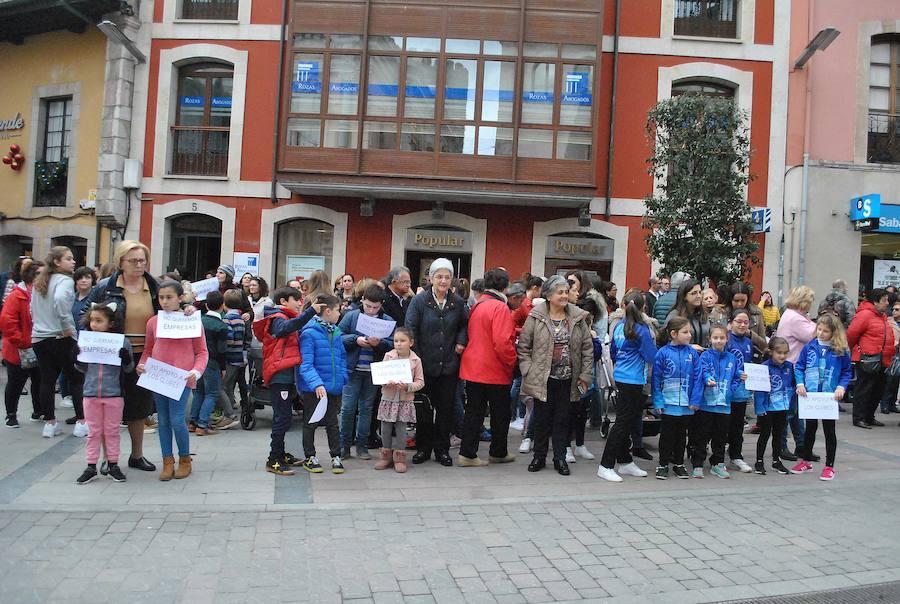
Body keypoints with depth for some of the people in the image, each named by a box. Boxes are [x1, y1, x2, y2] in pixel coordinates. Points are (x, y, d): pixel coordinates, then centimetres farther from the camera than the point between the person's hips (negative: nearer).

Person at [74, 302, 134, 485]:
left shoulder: (122, 343, -8)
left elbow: (129, 369, 0)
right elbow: (83, 368, 13)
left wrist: (126, 358, -21)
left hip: (114, 394, -3)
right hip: (91, 393, 3)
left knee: (112, 431, 9)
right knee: (93, 432, 11)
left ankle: (113, 465, 20)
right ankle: (91, 467, 18)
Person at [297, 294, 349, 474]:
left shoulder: (336, 332, 4)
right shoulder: (309, 333, -16)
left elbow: (342, 358, 13)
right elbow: (305, 364, -20)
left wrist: (342, 379, 3)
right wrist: (316, 384, -30)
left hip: (333, 387, 6)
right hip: (312, 389, -6)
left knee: (332, 422, 14)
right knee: (311, 423, 10)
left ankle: (336, 457, 25)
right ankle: (310, 458, 24)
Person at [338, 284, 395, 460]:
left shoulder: (388, 320, 1)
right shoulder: (351, 316, 0)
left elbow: (392, 344, -2)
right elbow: (339, 337, -3)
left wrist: (379, 343, -21)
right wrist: (355, 339, -18)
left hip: (374, 372, 1)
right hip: (352, 369, -1)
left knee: (366, 408, 11)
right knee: (348, 407, -1)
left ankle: (362, 444, 20)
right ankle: (344, 444, 12)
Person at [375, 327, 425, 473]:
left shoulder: (416, 360, -3)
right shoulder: (388, 356, 1)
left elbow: (420, 382, -1)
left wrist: (408, 386, -18)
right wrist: (387, 383, -19)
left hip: (405, 400, -2)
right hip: (388, 398, 2)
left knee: (401, 429, 3)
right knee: (386, 429, 7)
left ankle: (399, 457, 14)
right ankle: (386, 456, 21)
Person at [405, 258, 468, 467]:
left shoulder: (457, 302, 3)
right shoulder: (419, 301, -5)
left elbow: (465, 324, 20)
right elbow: (410, 331, -7)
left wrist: (461, 342, 2)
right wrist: (416, 359, -11)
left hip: (449, 365, 2)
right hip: (425, 364, -2)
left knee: (446, 408, 7)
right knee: (424, 408, 7)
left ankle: (442, 449, 19)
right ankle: (423, 448, 21)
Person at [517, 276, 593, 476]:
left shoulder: (578, 318, 2)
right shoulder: (536, 317, -5)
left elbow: (587, 347, 6)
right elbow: (523, 346, -1)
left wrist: (585, 374, 2)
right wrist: (528, 371, -8)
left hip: (567, 379, 2)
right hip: (542, 379, -2)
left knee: (562, 419, 9)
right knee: (541, 419, 7)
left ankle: (560, 458, 21)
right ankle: (539, 457, 22)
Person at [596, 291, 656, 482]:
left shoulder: (619, 326, 5)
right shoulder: (641, 329, -14)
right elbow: (651, 357, -9)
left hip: (621, 376, 8)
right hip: (634, 379, -8)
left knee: (627, 421, 16)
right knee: (623, 422, -4)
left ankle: (625, 462, 25)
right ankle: (606, 466, -3)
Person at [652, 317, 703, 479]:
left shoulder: (692, 353, -2)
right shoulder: (663, 353, -9)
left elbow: (698, 378, 0)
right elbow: (656, 379, -7)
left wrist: (695, 400, -6)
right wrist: (658, 402, -10)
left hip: (686, 404, 3)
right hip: (668, 403, -3)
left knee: (681, 435, 16)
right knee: (667, 435, 7)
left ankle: (679, 464, 29)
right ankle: (663, 465, 19)